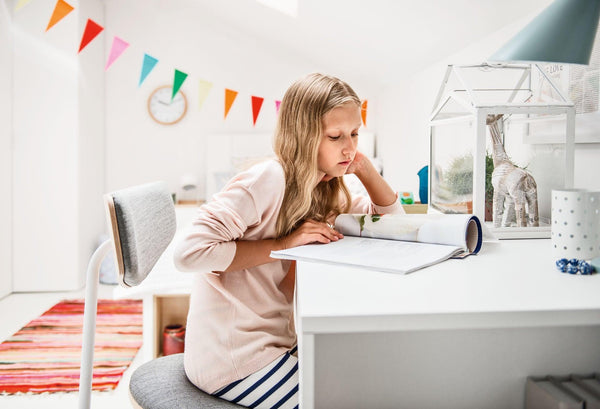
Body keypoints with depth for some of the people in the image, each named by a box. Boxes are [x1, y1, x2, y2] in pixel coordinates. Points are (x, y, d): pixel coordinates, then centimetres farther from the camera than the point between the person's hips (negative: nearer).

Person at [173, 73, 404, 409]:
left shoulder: (324, 191, 6)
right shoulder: (268, 179, -20)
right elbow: (190, 252, -26)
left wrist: (364, 167, -4)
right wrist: (284, 244, -26)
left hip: (276, 341, 8)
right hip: (234, 360, -8)